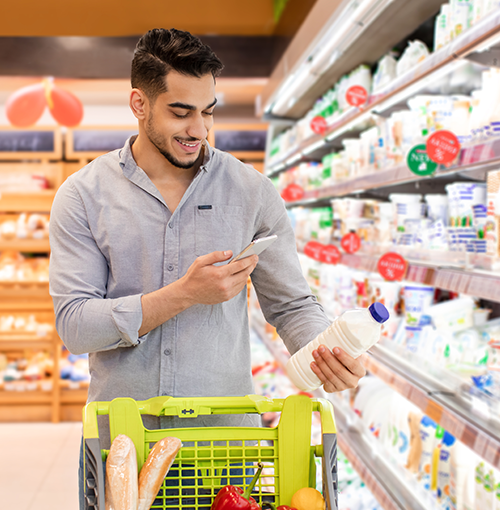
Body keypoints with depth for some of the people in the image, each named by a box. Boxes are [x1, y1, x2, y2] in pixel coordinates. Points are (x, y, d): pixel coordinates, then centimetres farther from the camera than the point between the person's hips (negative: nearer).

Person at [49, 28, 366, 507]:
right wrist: (183, 294, -20)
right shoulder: (83, 195, -3)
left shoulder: (251, 191, -1)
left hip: (226, 432, 1)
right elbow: (74, 324, -10)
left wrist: (326, 356, -19)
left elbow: (291, 304, 2)